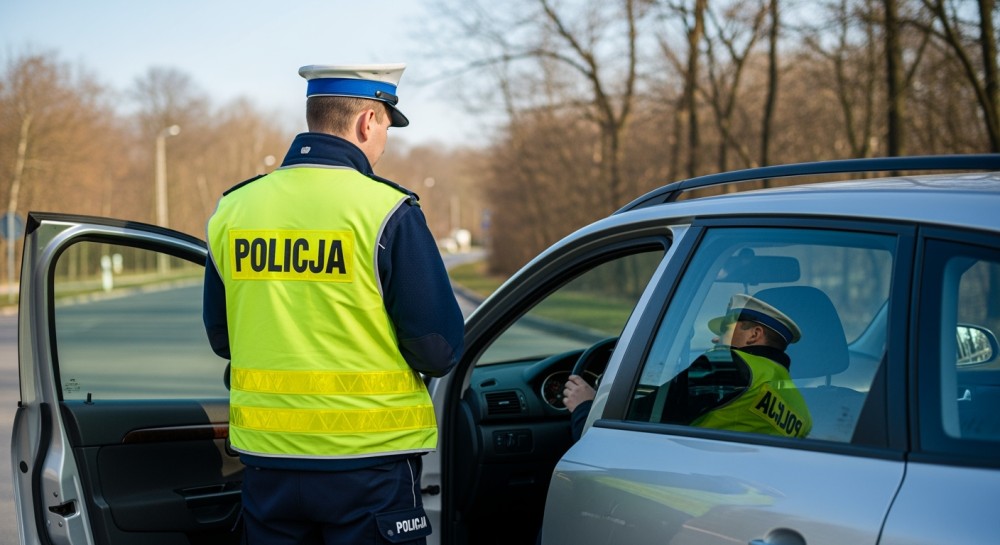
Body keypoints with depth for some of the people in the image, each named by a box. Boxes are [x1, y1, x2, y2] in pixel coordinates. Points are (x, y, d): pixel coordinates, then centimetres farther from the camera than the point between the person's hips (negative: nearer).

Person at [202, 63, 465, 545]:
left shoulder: (232, 209, 2)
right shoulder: (386, 212, -13)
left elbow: (221, 338, 12)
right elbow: (439, 350, -11)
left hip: (267, 458, 4)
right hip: (369, 462, -4)